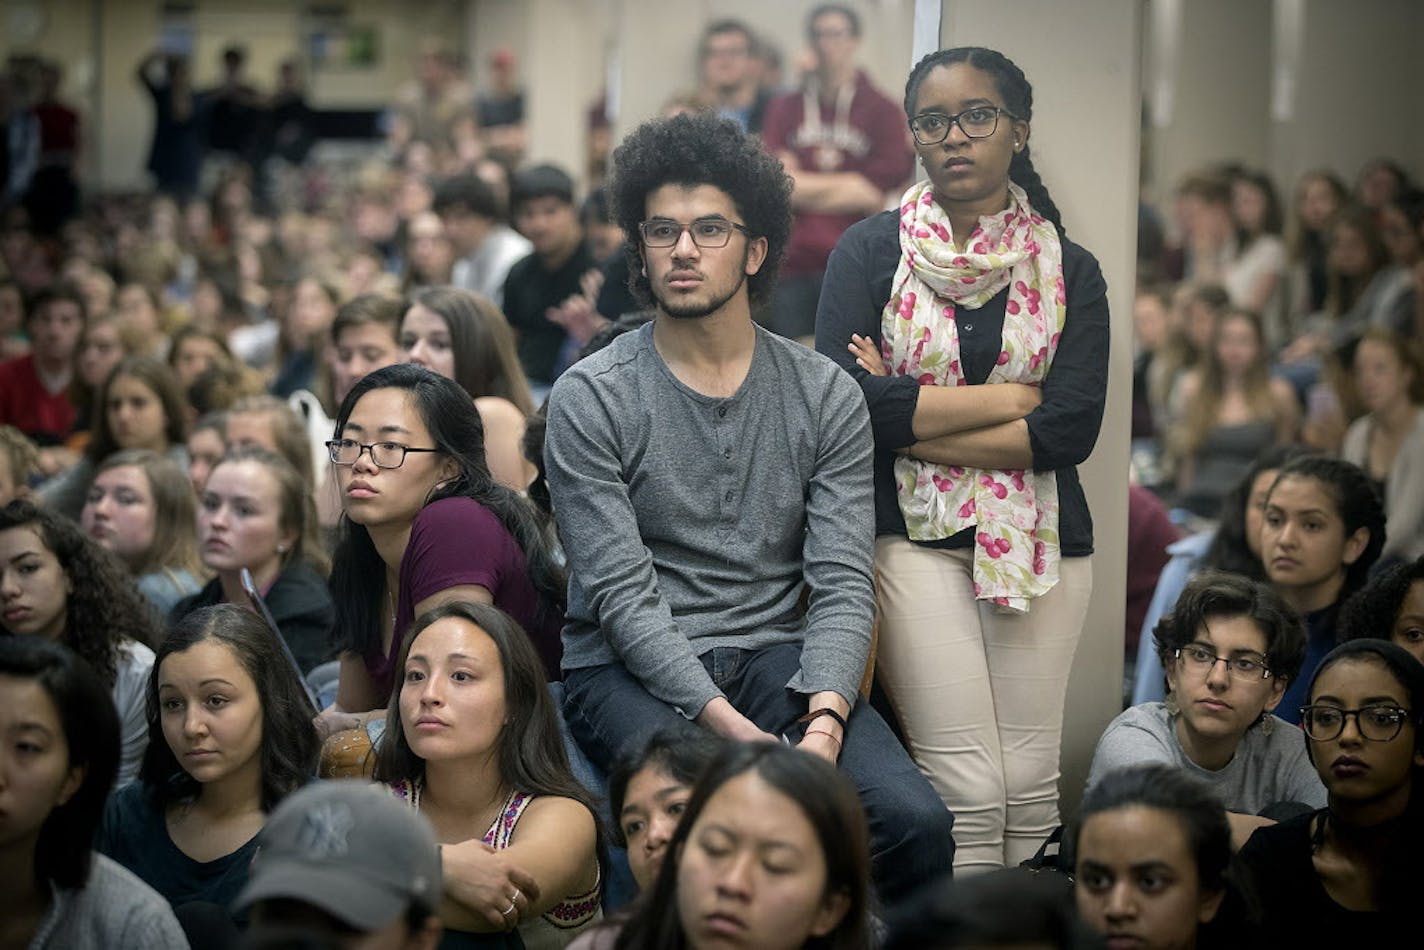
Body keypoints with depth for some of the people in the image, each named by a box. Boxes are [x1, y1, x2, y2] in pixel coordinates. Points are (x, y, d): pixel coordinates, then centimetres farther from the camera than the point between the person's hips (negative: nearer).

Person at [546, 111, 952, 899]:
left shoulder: (825, 396, 7)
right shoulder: (591, 399, -3)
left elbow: (842, 583, 0)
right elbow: (623, 595, -10)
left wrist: (825, 717, -20)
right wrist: (730, 727, -22)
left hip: (775, 653, 3)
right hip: (634, 670, -3)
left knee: (915, 823, -23)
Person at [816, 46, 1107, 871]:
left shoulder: (1068, 271, 8)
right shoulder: (870, 252, 5)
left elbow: (1072, 429, -5)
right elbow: (844, 398, -11)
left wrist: (910, 417, -7)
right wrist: (1014, 396, -6)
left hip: (1038, 539, 2)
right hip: (914, 535, -2)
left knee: (1032, 787, -4)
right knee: (966, 789, -12)